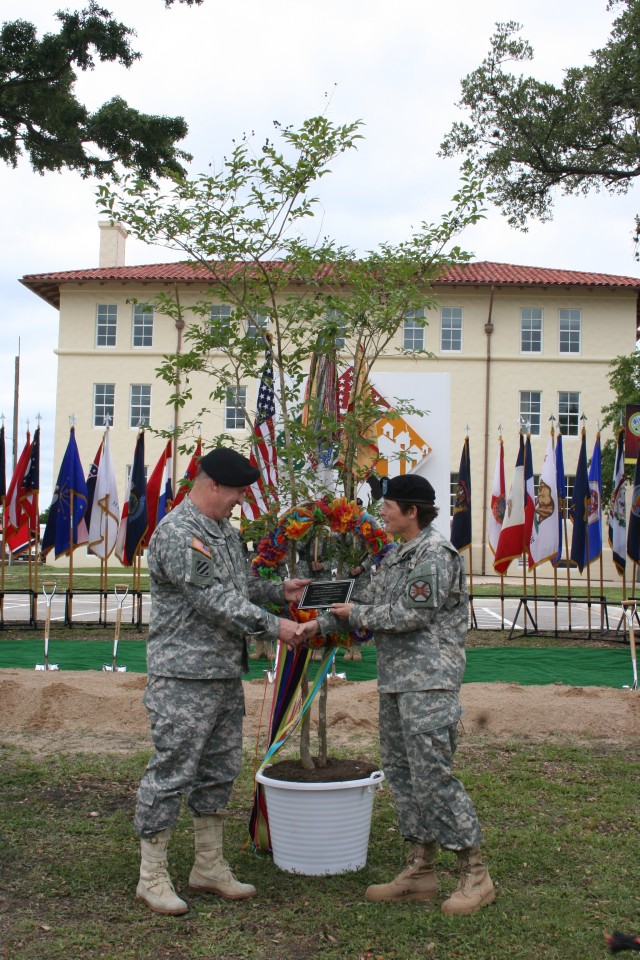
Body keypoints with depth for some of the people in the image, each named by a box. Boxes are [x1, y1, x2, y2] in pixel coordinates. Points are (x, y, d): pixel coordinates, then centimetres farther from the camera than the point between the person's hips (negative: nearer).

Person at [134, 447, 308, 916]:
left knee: (219, 770, 15)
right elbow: (214, 600, -22)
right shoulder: (177, 533, -16)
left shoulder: (225, 530, 14)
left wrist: (280, 591, 9)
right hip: (184, 677, -10)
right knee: (171, 771, -2)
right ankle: (152, 876, 11)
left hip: (227, 674, 10)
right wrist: (272, 626, -18)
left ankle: (210, 866, 27)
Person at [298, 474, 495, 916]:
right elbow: (375, 607, 21)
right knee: (401, 773, 12)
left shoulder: (436, 554, -13)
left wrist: (355, 614, -5)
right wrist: (321, 624, 17)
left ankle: (476, 874, 3)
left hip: (429, 682, -10)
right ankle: (421, 871, 22)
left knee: (432, 775, -9)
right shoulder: (397, 555, 16)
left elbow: (412, 615, -17)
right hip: (395, 680, 10)